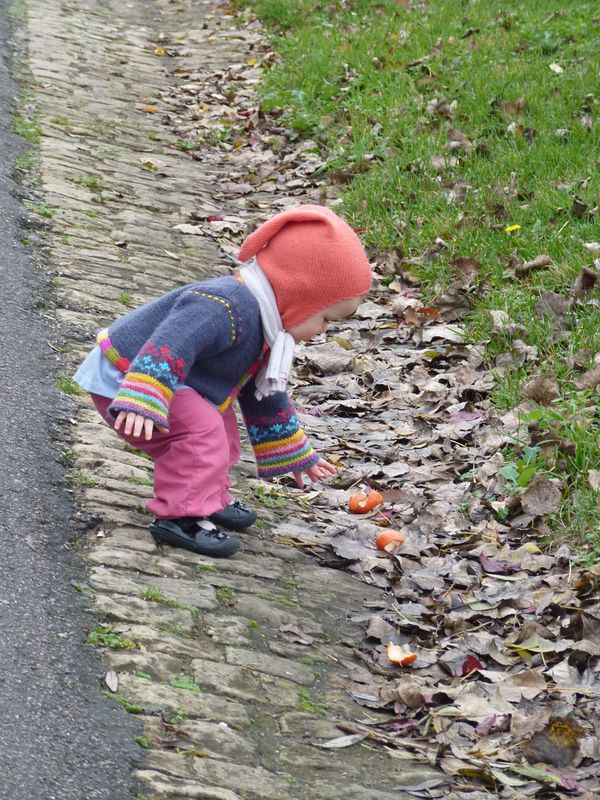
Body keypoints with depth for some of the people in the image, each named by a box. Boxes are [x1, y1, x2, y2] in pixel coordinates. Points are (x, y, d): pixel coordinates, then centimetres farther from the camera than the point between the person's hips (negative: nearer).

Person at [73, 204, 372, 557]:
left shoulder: (264, 329, 9)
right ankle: (180, 515, -21)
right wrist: (143, 401, -52)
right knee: (201, 430, -24)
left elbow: (265, 398, 23)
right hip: (123, 379, -11)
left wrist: (297, 458, 30)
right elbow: (168, 346, -41)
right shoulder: (227, 307, -28)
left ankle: (207, 497, 24)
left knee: (220, 423, 20)